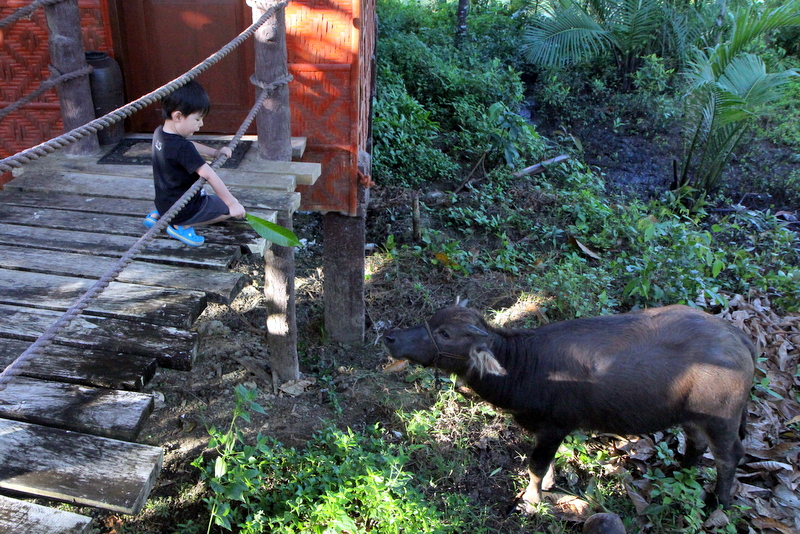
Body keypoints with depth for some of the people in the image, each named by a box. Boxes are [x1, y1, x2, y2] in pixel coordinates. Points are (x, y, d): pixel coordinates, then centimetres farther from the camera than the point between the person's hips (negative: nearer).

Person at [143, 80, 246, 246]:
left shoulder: (159, 133, -2)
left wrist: (214, 152, 5)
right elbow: (209, 175, -31)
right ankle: (182, 226, -3)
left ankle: (158, 215, 20)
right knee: (229, 207, 1)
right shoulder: (182, 148, -29)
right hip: (183, 211, -9)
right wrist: (232, 203, -29)